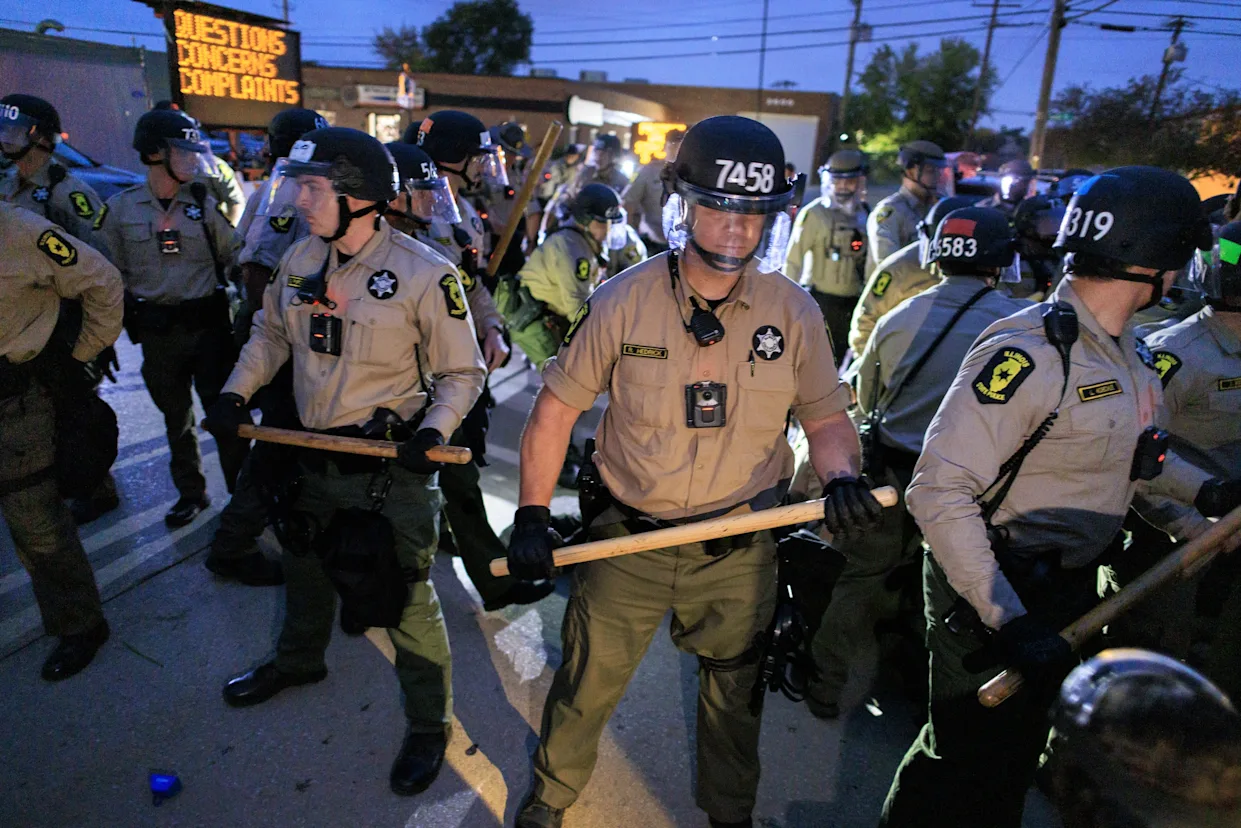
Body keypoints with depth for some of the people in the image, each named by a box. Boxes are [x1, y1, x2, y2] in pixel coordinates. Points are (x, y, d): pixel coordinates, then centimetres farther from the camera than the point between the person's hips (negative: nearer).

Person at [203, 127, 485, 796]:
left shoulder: (423, 273, -18)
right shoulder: (299, 260, 0)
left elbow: (462, 372, -10)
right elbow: (271, 334, 16)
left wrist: (434, 431, -25)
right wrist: (236, 393, 4)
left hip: (392, 466, -6)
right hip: (311, 455, 7)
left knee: (405, 597, 2)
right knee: (304, 563, 28)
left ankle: (429, 725, 26)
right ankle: (298, 660, 58)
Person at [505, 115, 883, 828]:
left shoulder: (795, 313, -8)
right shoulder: (623, 300, -11)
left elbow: (826, 415, 3)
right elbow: (557, 407, -5)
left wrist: (841, 474, -18)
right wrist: (533, 514, -8)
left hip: (740, 551, 1)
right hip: (627, 541, -1)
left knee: (736, 694, 22)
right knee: (585, 687, 16)